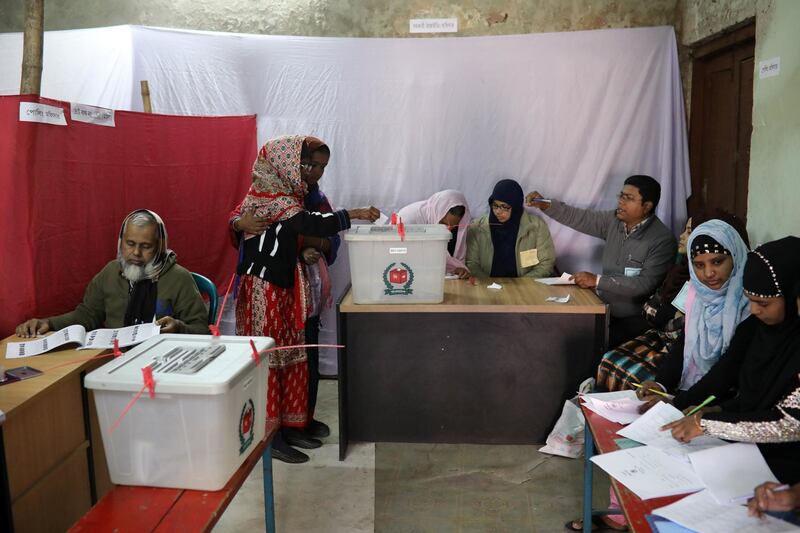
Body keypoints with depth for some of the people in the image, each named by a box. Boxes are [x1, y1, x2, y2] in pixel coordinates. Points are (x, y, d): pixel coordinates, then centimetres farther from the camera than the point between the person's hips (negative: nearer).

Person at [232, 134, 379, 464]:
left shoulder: (286, 195, 11)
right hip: (263, 289, -9)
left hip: (284, 287, 9)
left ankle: (289, 425, 23)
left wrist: (304, 252, 1)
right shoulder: (271, 198, -18)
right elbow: (315, 225, -32)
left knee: (292, 356, 12)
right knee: (268, 358, -2)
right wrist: (353, 214, -28)